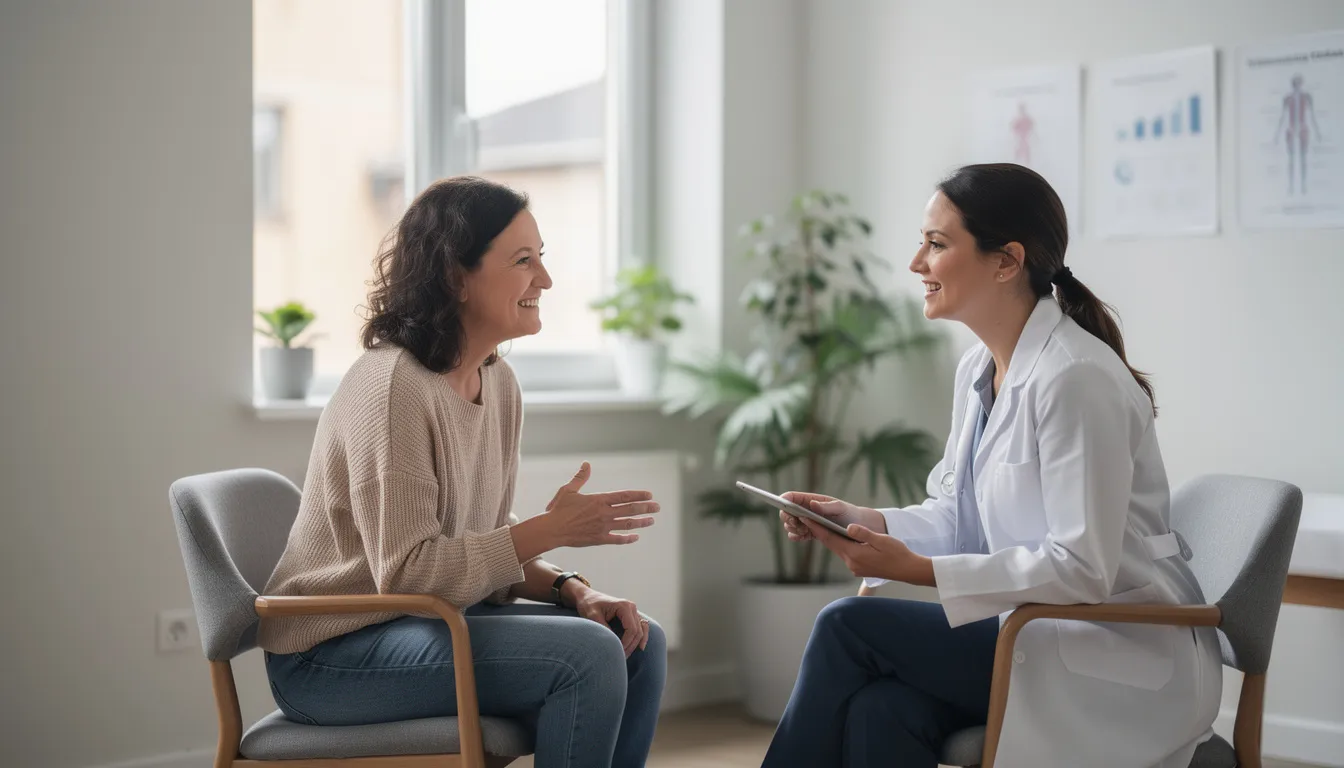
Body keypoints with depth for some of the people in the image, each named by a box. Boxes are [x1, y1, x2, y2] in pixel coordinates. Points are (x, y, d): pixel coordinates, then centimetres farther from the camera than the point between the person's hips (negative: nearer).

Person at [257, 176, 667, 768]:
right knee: (586, 653, -23)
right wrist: (552, 529, -22)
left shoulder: (498, 383, 6)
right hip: (331, 653, -9)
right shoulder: (392, 386, -21)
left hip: (428, 622, 9)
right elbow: (406, 570, -24)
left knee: (639, 643, -2)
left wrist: (572, 591, -7)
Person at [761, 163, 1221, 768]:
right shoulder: (977, 370, 9)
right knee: (881, 710, -22)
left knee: (848, 626, -17)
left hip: (1120, 661, -7)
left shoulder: (1075, 378, -19)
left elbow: (1081, 570, -22)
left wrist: (918, 570, -25)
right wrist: (862, 520, -3)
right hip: (1039, 636, 7)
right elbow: (960, 520, 15)